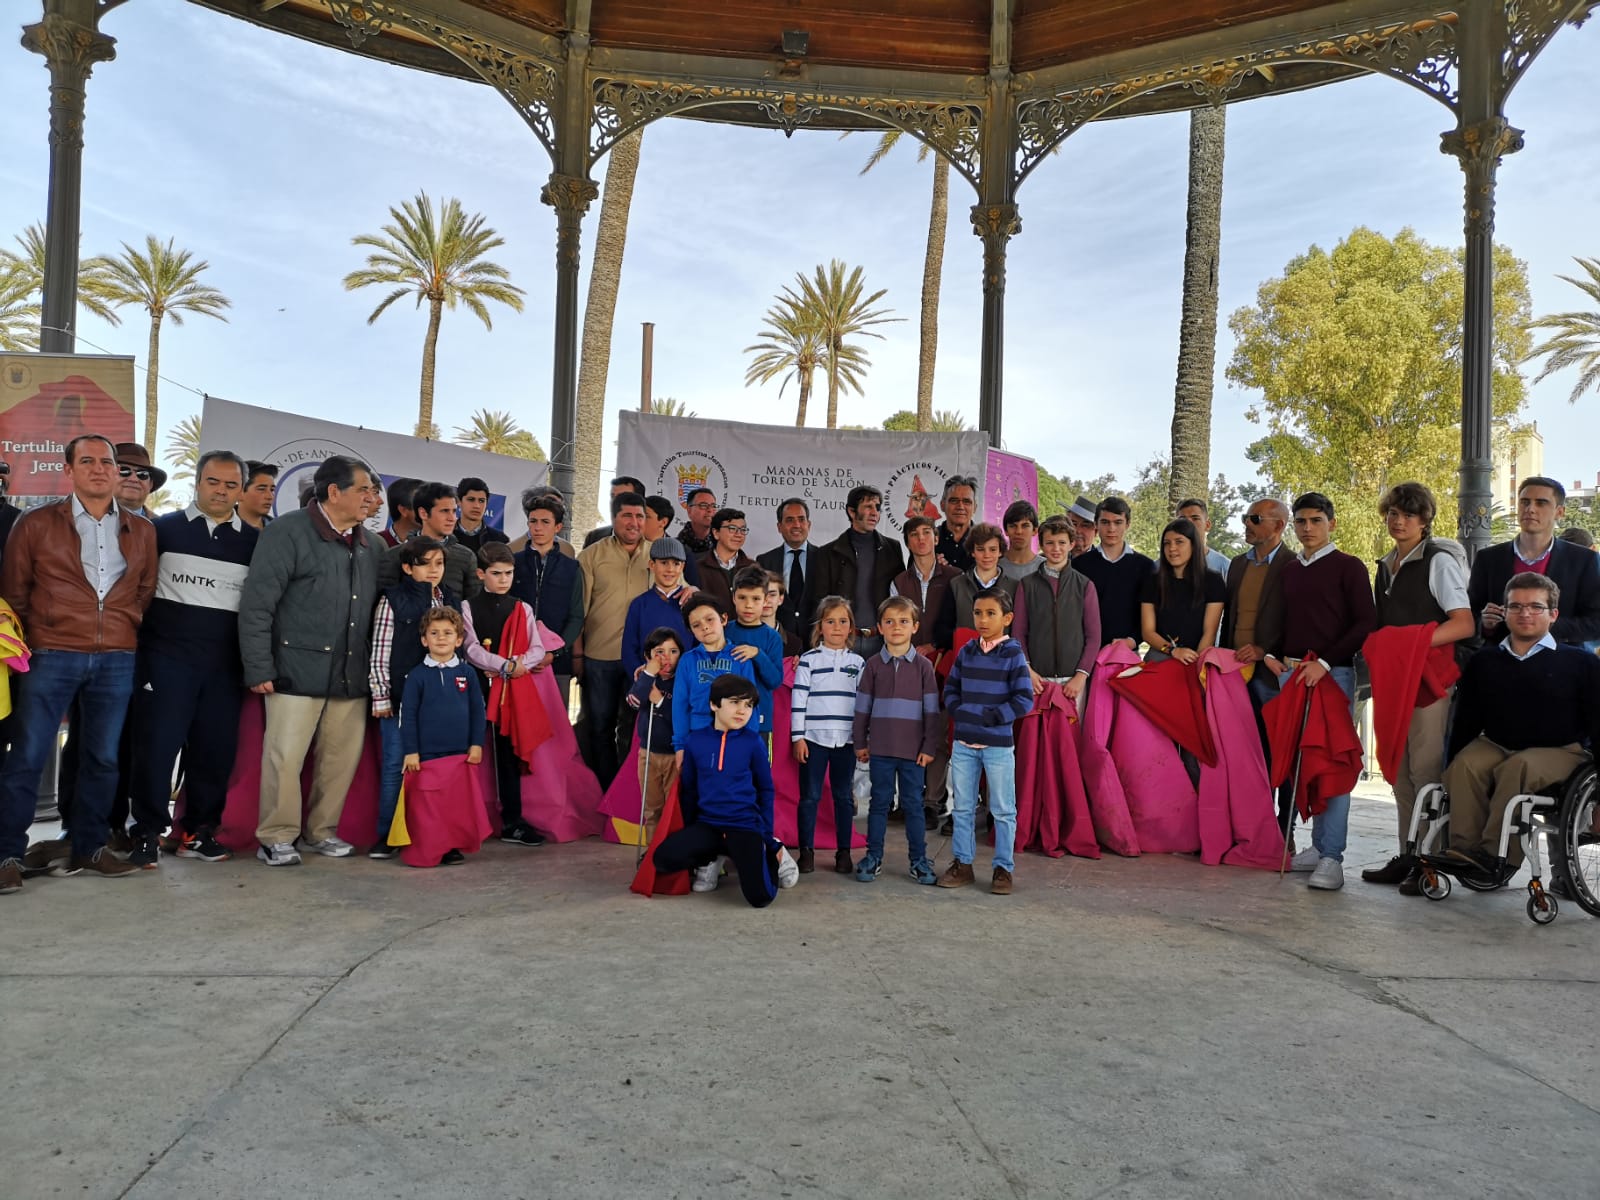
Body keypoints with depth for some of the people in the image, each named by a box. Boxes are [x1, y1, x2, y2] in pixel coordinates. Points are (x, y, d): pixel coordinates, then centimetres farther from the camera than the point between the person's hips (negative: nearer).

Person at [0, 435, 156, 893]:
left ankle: (88, 848, 19)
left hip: (117, 661, 3)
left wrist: (129, 636, 9)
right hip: (52, 656, -2)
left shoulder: (141, 531, 9)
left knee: (103, 757, 7)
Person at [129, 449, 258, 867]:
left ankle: (199, 830, 16)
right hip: (168, 656, -2)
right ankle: (147, 833, 7)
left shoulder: (254, 541, 9)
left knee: (216, 747, 4)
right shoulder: (165, 528, 4)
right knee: (157, 743, -3)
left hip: (226, 663, 2)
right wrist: (139, 632, -1)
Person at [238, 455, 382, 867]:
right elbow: (256, 604, -9)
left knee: (343, 755, 9)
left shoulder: (369, 544, 12)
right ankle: (276, 838, 12)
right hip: (298, 670, -6)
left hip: (352, 674, 6)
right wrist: (258, 669, -12)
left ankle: (322, 831, 25)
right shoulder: (288, 532, -6)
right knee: (285, 756, -3)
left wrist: (374, 666, 12)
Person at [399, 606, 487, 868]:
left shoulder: (466, 672, 4)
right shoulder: (417, 675, -1)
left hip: (461, 752, 2)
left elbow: (478, 709, 7)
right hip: (427, 753, -2)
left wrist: (476, 744, 2)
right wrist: (410, 751, -5)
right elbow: (408, 715, -1)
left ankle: (454, 846, 18)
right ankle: (426, 849, 14)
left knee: (460, 800, 6)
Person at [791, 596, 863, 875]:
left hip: (846, 739, 2)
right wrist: (797, 737, -7)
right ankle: (807, 851, 10)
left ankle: (844, 852, 15)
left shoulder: (857, 662, 8)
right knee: (810, 796, 2)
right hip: (814, 737, -2)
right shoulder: (808, 660, 0)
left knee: (844, 796, 8)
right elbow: (798, 700, -2)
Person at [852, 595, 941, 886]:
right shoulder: (873, 665, 3)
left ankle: (919, 860, 16)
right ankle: (873, 857, 17)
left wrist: (930, 746, -3)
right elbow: (862, 706, 7)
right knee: (880, 802, 8)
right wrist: (859, 742, 5)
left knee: (913, 804, 7)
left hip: (913, 749, -1)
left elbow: (932, 710, 1)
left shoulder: (923, 665, 0)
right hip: (880, 748, 1)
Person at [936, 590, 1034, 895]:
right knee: (962, 807, 12)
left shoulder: (1013, 655, -7)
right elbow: (950, 689, 12)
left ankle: (1003, 868, 15)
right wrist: (959, 711, -6)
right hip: (963, 742, 4)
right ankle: (962, 863, 23)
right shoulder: (966, 652, 6)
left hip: (998, 744, -4)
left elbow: (1024, 700, -11)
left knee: (1003, 810, 5)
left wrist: (990, 717, -15)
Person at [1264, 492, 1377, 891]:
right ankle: (1316, 846, 13)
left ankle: (1331, 857, -5)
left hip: (1333, 674, -5)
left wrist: (1325, 663, -13)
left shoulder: (1349, 566, 1)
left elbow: (1366, 623, -6)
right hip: (1290, 672, 5)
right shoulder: (1288, 570, 17)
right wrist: (1271, 655, 5)